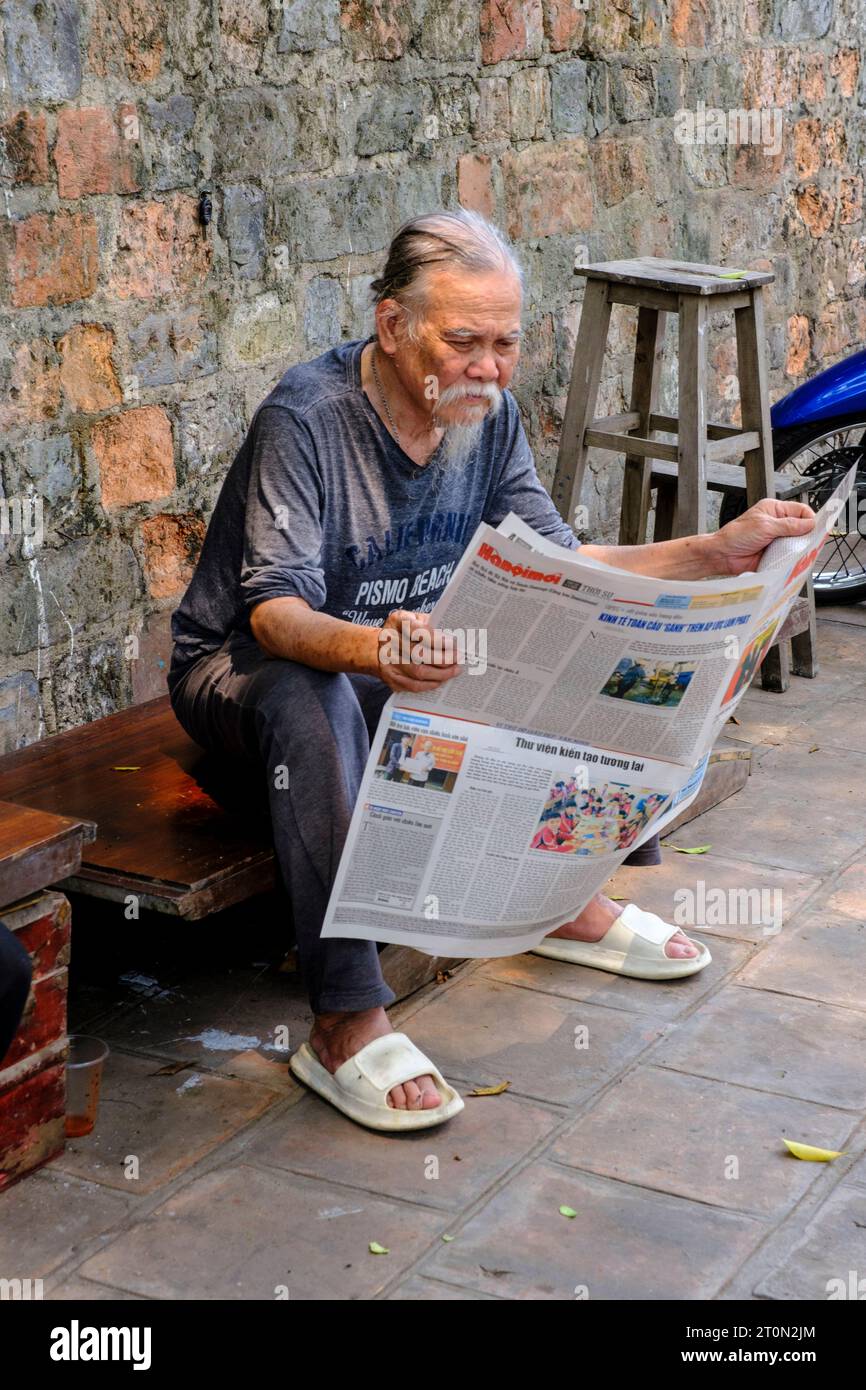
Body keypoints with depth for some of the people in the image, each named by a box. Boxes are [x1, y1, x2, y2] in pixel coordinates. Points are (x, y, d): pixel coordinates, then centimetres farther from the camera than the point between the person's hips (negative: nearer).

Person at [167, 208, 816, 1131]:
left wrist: (718, 553, -12)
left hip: (406, 665, 6)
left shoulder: (487, 414, -3)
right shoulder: (305, 418, -23)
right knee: (312, 701, -40)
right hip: (242, 670, -6)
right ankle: (345, 1025, -39)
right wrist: (368, 648, -53)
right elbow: (275, 613, -31)